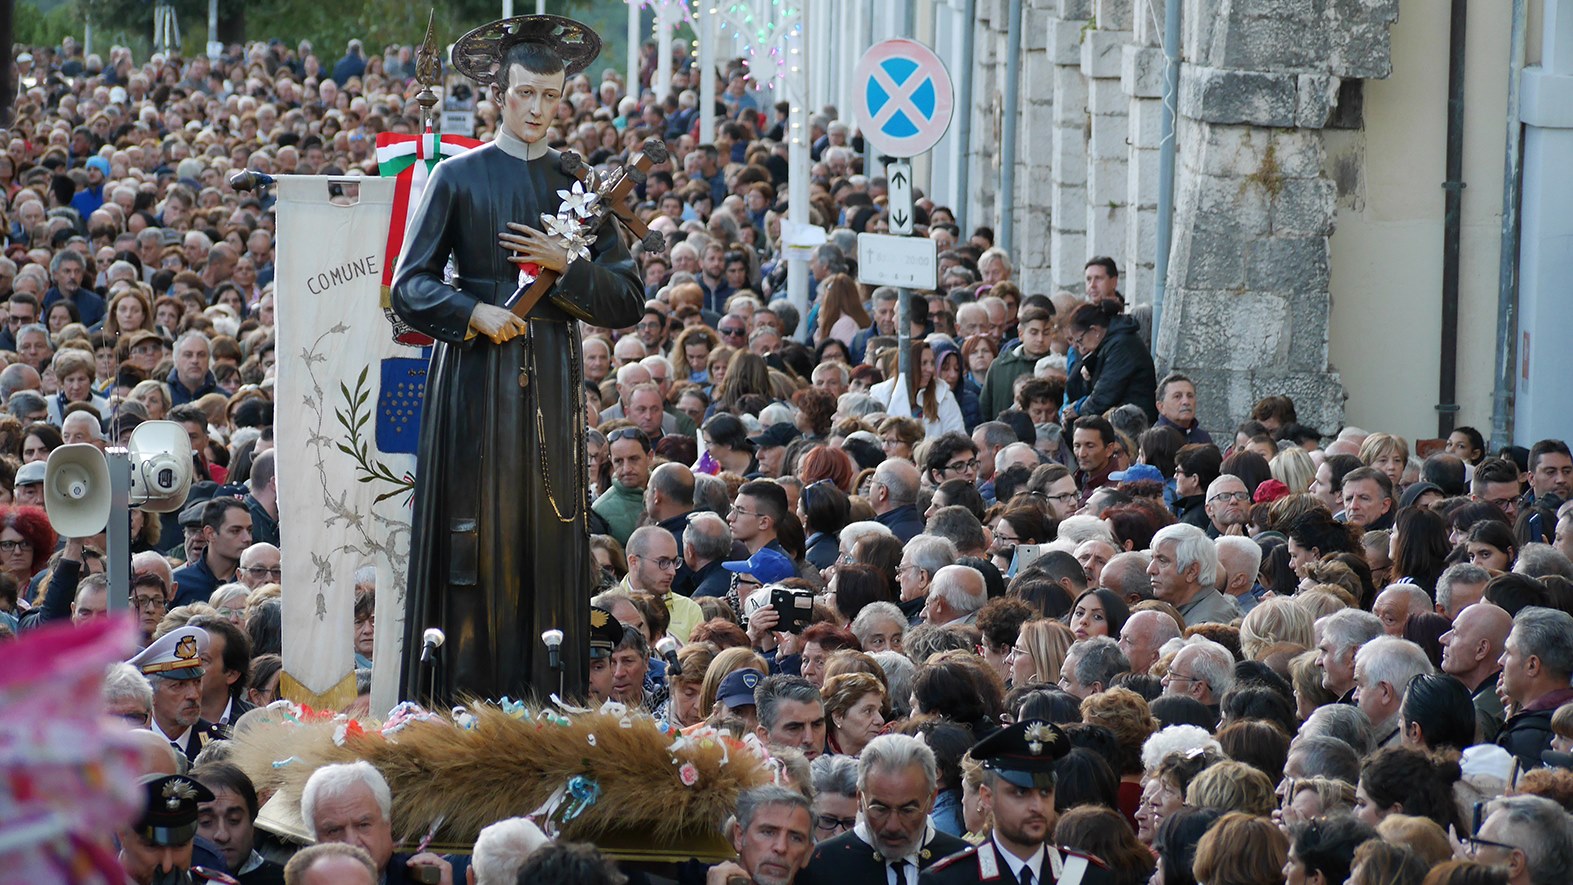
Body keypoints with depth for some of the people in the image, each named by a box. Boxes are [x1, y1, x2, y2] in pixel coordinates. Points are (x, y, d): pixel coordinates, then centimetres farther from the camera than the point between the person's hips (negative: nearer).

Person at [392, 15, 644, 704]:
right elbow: (410, 286, 0)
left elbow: (630, 300, 9)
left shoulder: (576, 187, 12)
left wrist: (564, 265, -7)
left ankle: (543, 697, 4)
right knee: (473, 536, -4)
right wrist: (473, 312, -16)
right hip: (475, 377, -3)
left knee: (550, 538, 1)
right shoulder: (457, 178, 4)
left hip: (550, 384, 3)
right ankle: (467, 694, -1)